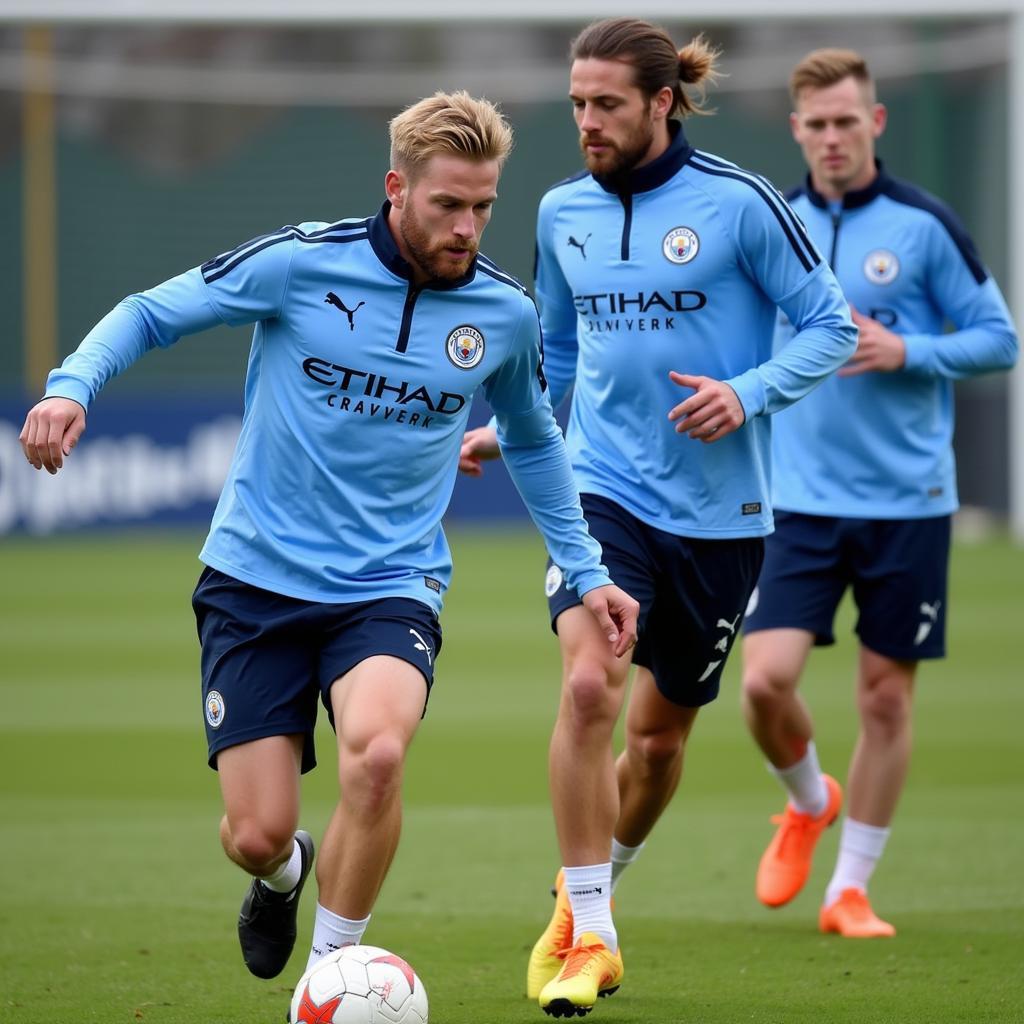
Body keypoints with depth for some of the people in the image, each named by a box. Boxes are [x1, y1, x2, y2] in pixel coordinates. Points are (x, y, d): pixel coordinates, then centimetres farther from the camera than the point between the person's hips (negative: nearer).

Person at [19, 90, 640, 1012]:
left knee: (376, 753, -31)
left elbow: (533, 442, 19)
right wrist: (73, 386, -18)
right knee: (256, 835, -4)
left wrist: (587, 571, 16)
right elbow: (153, 314, 0)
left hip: (391, 586, 1)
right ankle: (283, 875, 37)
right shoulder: (301, 262, -10)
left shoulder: (505, 313, -1)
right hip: (256, 580, -1)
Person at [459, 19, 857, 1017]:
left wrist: (748, 394, -18)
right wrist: (504, 430, 9)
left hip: (718, 510, -1)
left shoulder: (738, 203, -8)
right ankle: (587, 937, -13)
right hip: (601, 488, 1)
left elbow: (830, 326, -4)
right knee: (587, 684, -22)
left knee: (660, 729, 10)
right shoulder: (562, 212, 5)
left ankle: (589, 891, 37)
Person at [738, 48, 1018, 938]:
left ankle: (851, 888, 16)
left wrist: (905, 351, -16)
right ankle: (807, 803, 21)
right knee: (766, 680, -11)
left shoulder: (924, 225, -4)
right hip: (802, 499, 2)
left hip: (907, 504, -2)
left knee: (886, 697, 3)